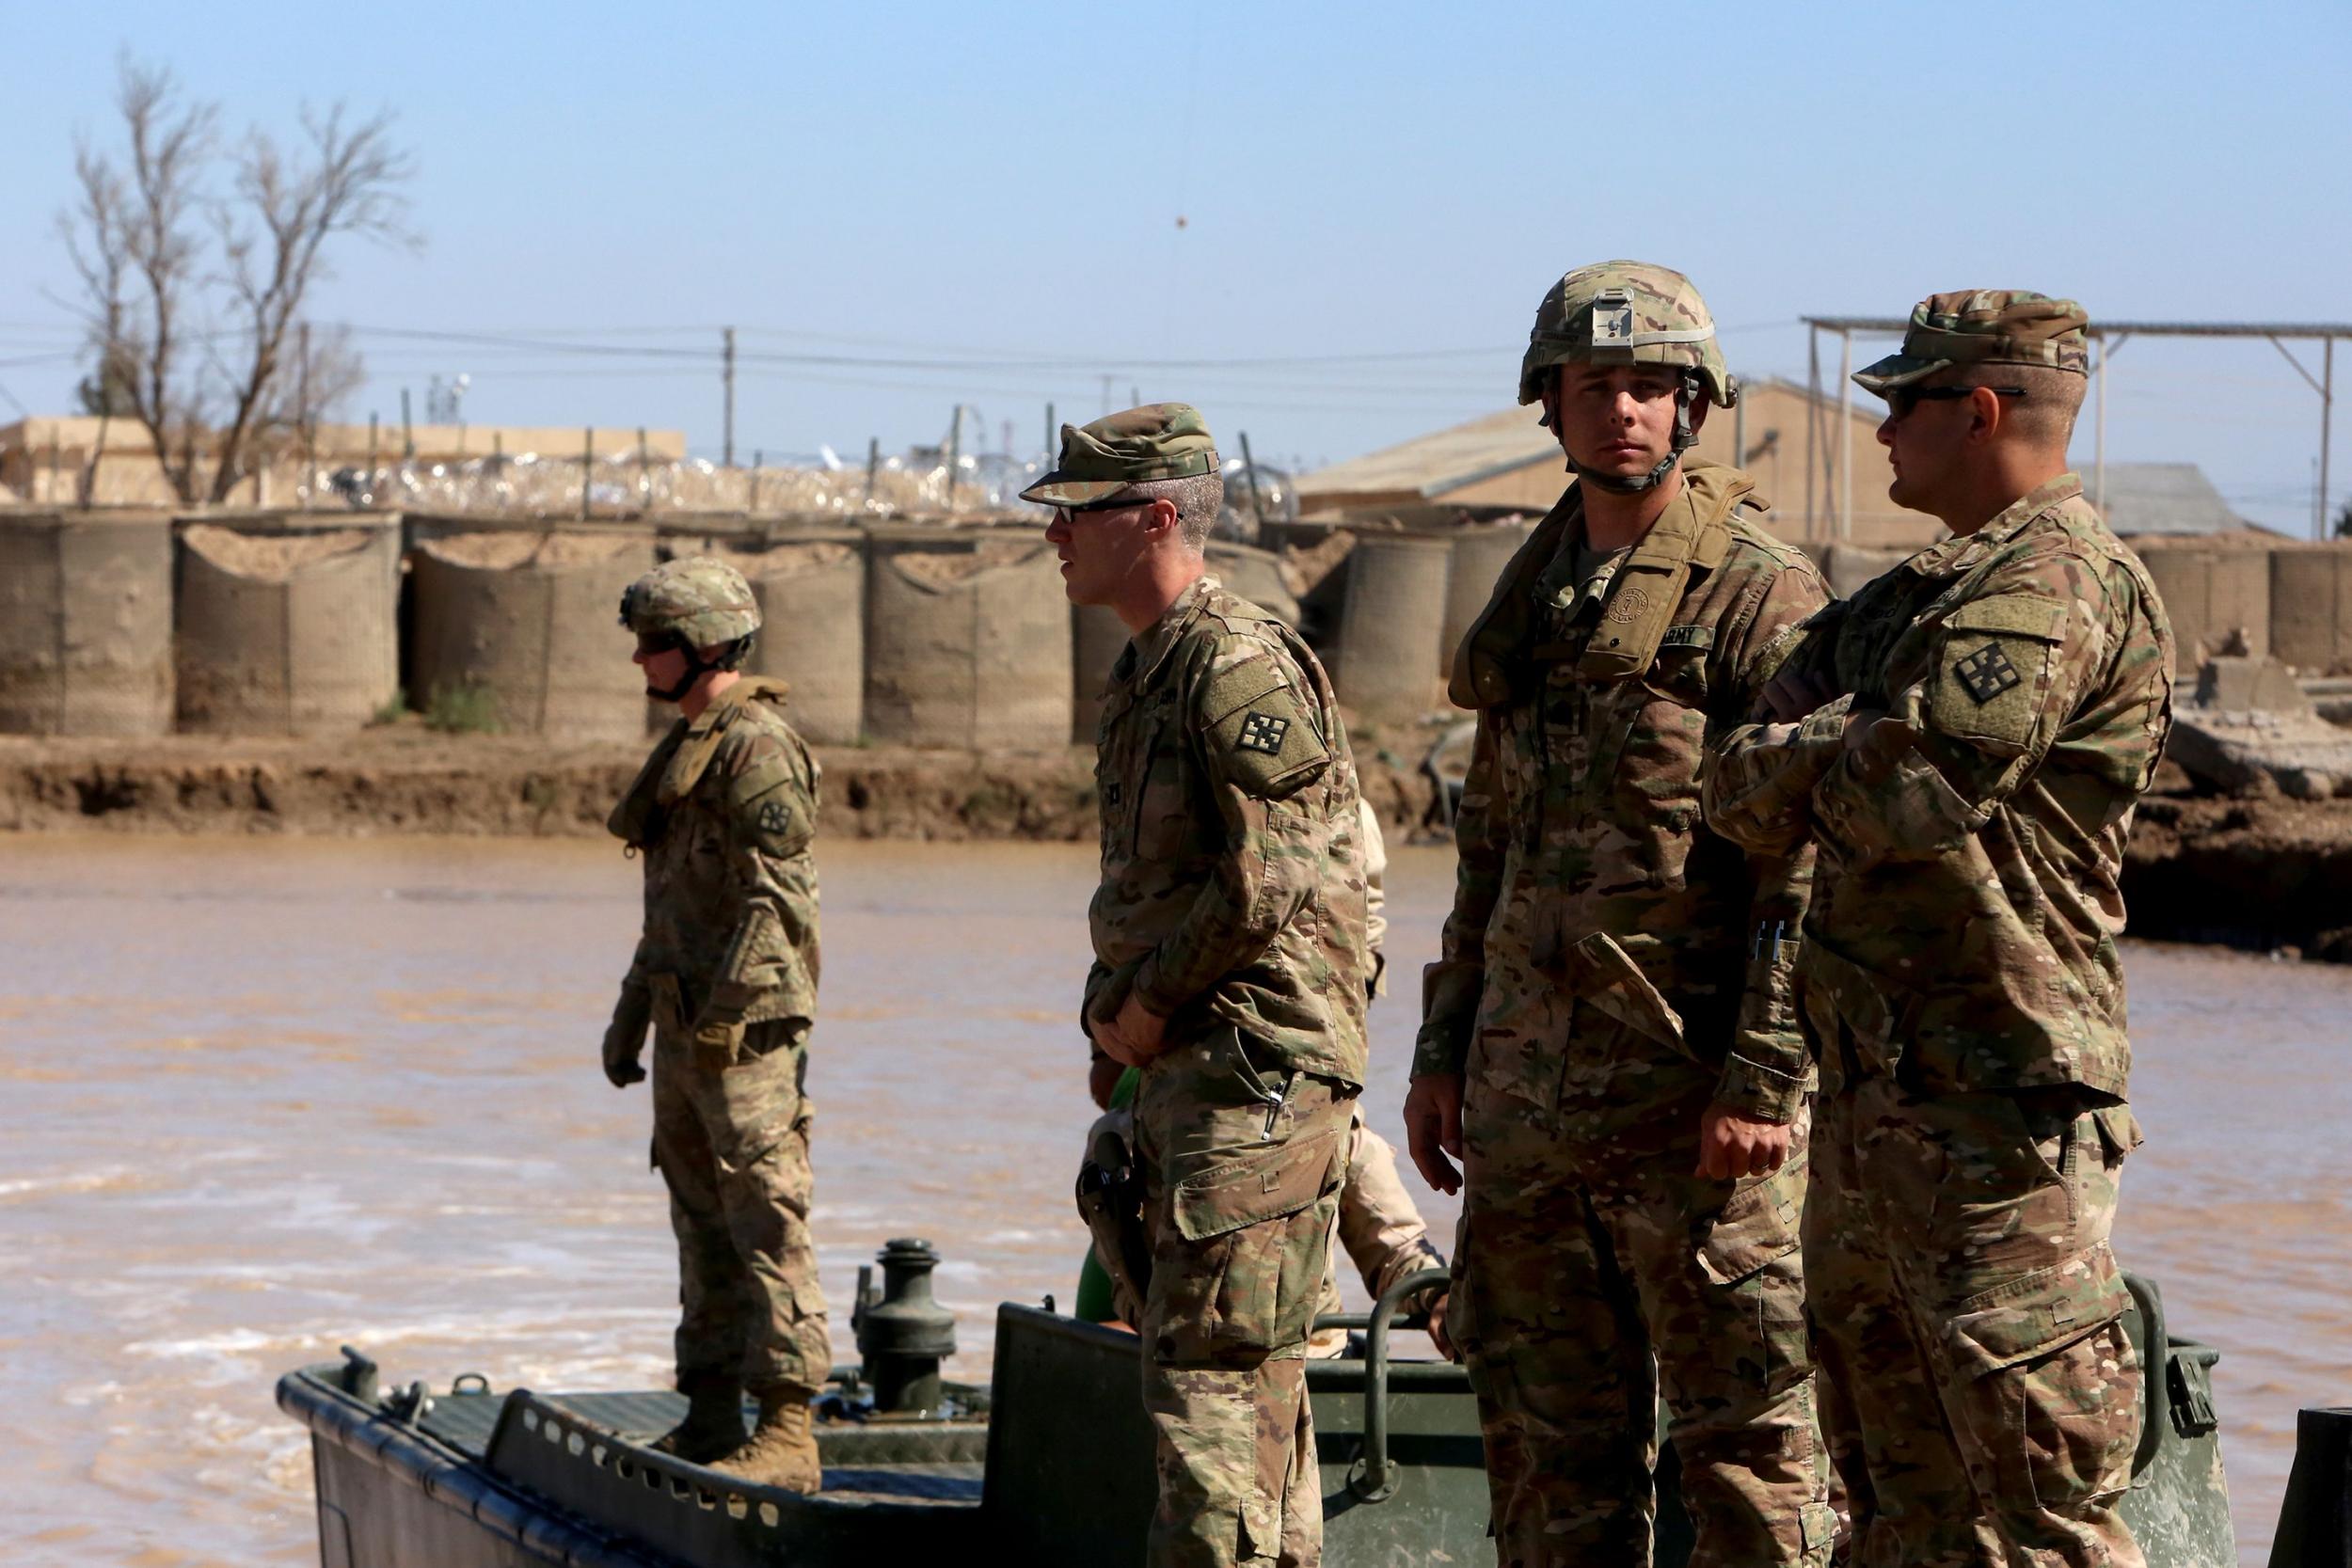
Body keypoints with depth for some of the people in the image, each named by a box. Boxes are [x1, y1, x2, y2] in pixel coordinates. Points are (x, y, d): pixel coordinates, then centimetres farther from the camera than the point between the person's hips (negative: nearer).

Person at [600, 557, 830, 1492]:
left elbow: (776, 898, -19)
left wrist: (721, 1014, -23)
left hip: (746, 1025, -10)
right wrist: (632, 1011, 25)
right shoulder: (687, 746, 19)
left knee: (766, 1221, -11)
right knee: (702, 1222, 12)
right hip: (686, 1020, 10)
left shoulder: (756, 747, -13)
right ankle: (710, 1424, 18)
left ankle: (787, 1433, -13)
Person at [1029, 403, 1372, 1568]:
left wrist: (1145, 1004, -11)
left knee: (1208, 1370, -12)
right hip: (1188, 1069, 10)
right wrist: (1111, 1003, 10)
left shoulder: (1239, 666, -15)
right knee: (1249, 1371, 13)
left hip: (1258, 1066, -10)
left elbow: (1266, 883, -21)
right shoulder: (1146, 672, 17)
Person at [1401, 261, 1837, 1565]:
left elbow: (1812, 863, -13)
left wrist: (1762, 1082, -18)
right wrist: (1442, 1049, 17)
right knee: (1547, 1438, 11)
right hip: (1528, 1086, 7)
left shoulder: (1761, 596, -7)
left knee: (1744, 1438, -3)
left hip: (1693, 1097, -7)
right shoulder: (1531, 595, 16)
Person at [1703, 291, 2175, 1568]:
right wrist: (1851, 749, -8)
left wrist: (1822, 755, -3)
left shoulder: (2055, 582, -13)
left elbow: (1910, 799, -23)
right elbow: (1742, 795, 12)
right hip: (1874, 1101, 10)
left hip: (1993, 1110, -10)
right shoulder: (1911, 598, 19)